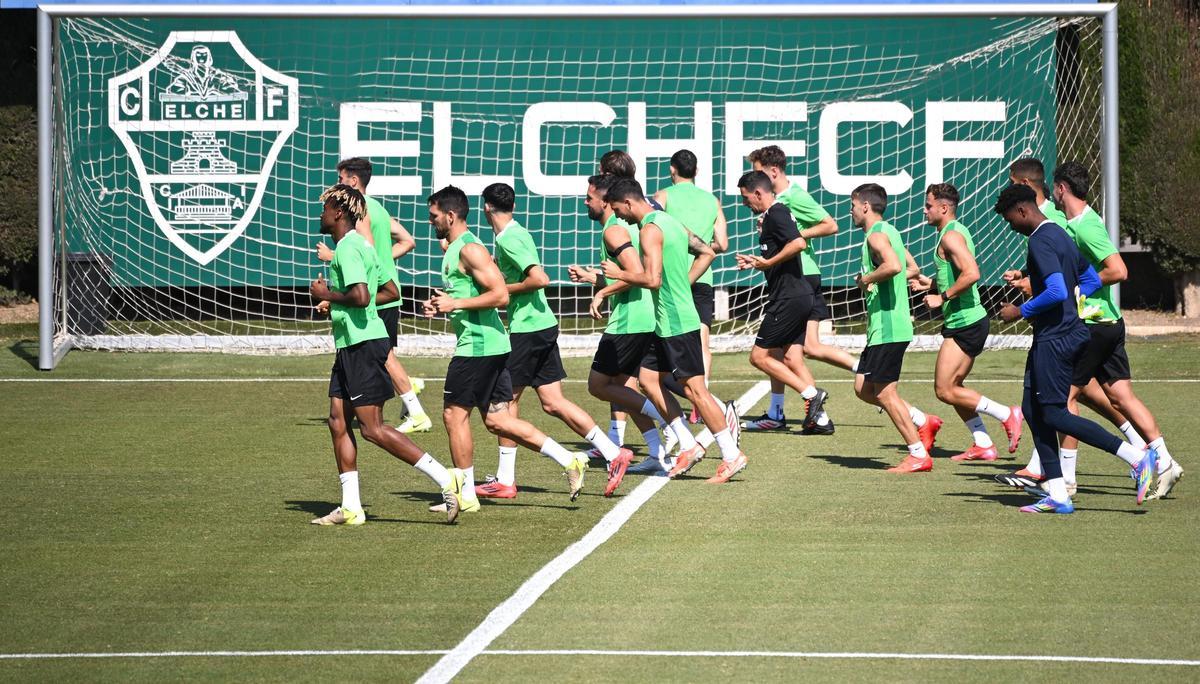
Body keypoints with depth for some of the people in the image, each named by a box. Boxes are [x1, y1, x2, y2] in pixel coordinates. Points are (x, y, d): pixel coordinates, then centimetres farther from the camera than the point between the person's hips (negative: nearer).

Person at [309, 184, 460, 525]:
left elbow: (360, 296, -27)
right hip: (351, 344, 11)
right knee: (338, 422, 9)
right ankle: (350, 507, 9)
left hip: (363, 344, -11)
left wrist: (327, 294, -11)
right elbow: (391, 291, 23)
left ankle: (446, 480, -13)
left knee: (372, 428, -10)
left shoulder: (347, 248, -15)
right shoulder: (359, 245, 17)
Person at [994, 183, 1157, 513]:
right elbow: (1092, 280, 22)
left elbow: (1057, 291, -26)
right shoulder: (1061, 235, 16)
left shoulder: (1040, 242, -16)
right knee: (1033, 409, 10)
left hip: (1055, 338, -10)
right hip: (1071, 331, 10)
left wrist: (1021, 311, -14)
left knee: (1054, 414, -6)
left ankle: (1137, 457, -10)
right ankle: (1057, 495, 8)